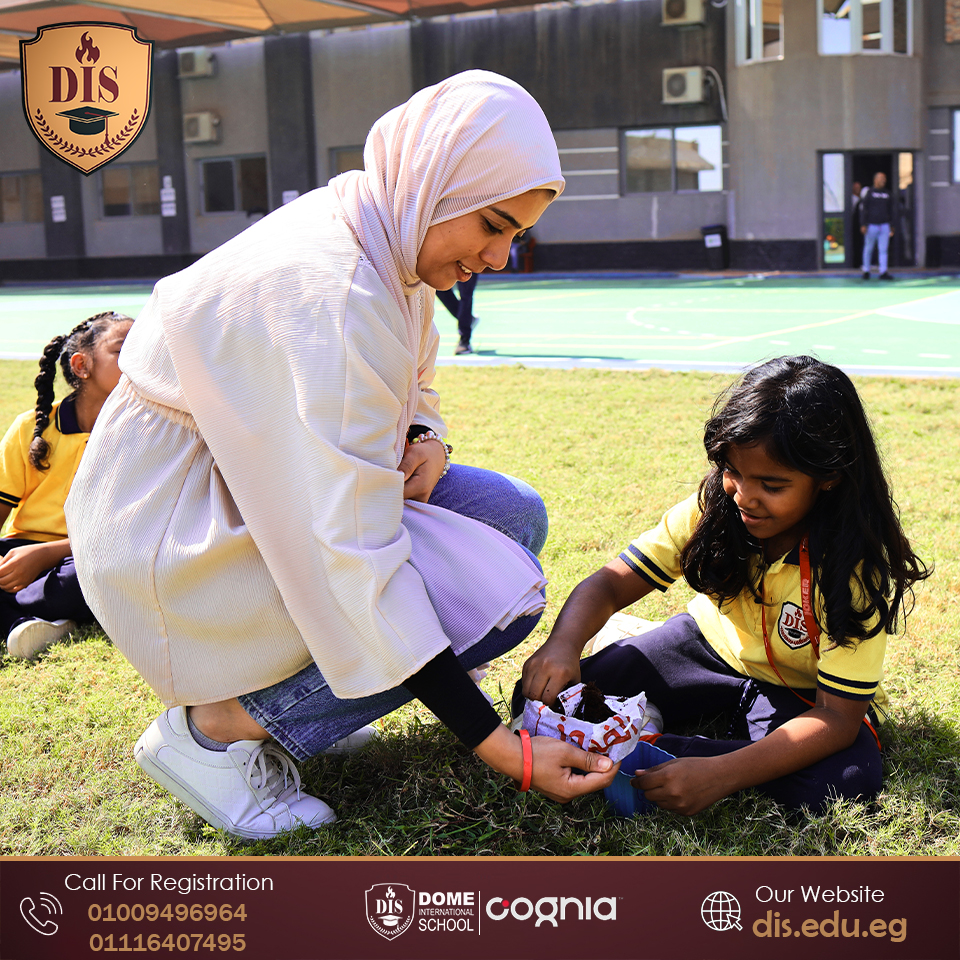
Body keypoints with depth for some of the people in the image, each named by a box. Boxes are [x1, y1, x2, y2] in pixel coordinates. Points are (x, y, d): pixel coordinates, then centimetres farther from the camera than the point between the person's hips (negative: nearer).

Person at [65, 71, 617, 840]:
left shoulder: (384, 243, 0)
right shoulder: (330, 296, -30)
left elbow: (414, 390, 19)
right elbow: (358, 563, -32)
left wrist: (424, 441, -7)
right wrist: (502, 750, -30)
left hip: (257, 493, 10)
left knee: (514, 518, 1)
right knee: (499, 592, -19)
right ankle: (217, 723, -9)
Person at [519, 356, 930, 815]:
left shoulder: (858, 566, -29)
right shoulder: (714, 507, -19)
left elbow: (838, 716, -31)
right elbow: (611, 583, -18)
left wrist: (719, 774, -45)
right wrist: (564, 643, -42)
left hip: (801, 693, -1)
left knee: (850, 778, -36)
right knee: (554, 696, -16)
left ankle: (644, 750, -27)